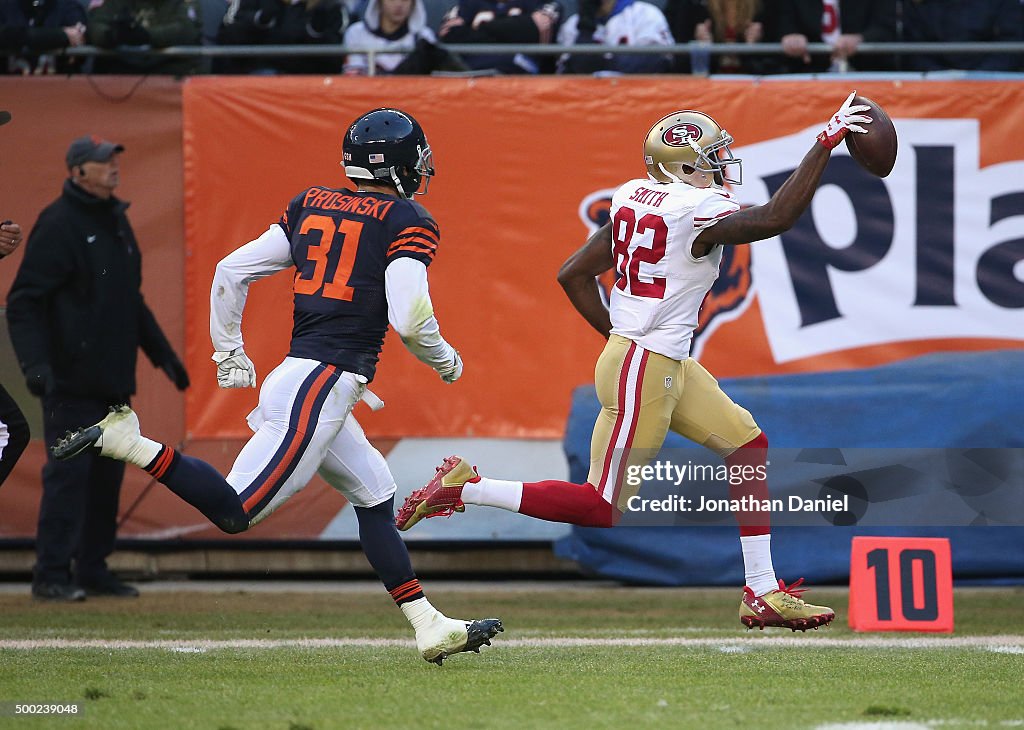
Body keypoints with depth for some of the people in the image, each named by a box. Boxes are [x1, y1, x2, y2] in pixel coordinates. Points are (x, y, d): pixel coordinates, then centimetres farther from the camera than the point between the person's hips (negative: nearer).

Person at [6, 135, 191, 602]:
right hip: (72, 382, -8)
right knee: (69, 473, -9)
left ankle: (93, 570, 16)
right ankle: (52, 576, -7)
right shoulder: (58, 225, -10)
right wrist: (34, 364, -25)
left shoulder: (116, 221, 16)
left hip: (114, 380, 8)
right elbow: (24, 301, -14)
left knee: (108, 475, 9)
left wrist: (161, 353, 27)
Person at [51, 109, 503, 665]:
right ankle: (129, 442, -18)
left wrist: (229, 354, 24)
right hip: (326, 383, -9)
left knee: (376, 498, 16)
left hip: (295, 375, 9)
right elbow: (409, 317, -16)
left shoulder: (310, 205, 15)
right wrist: (445, 361, 4)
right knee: (236, 511, -12)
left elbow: (231, 272, 13)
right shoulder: (408, 221, -5)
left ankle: (428, 626, 14)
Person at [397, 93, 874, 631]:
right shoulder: (696, 211, -18)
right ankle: (463, 489, 2)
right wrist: (825, 142, -22)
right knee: (602, 509, -1)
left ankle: (762, 594, 14)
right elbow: (777, 218, -26)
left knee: (748, 445, 13)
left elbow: (573, 274, 9)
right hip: (645, 372, -10)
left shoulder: (636, 200, 6)